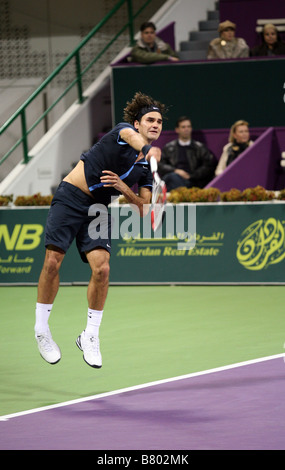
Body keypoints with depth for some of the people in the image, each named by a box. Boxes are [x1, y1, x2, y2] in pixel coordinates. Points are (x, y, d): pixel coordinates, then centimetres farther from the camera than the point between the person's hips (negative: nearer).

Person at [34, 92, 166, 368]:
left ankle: (90, 336, 2)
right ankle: (41, 329, 5)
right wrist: (148, 148, -56)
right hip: (70, 197, -4)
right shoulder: (124, 129, -6)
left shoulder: (148, 165, 8)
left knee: (101, 268, -14)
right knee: (53, 262, -12)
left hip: (98, 209, 4)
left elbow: (144, 209, 5)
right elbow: (131, 137, -33)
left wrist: (123, 188, -13)